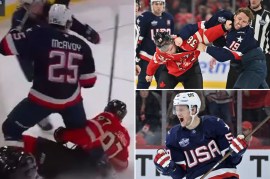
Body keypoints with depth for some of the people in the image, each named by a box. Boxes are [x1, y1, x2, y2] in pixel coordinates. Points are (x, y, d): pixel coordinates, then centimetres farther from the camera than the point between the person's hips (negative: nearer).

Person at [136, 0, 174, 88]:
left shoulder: (169, 18, 8)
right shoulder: (144, 18, -11)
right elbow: (137, 40, -13)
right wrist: (136, 61, -16)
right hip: (146, 58, -6)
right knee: (143, 84, -5)